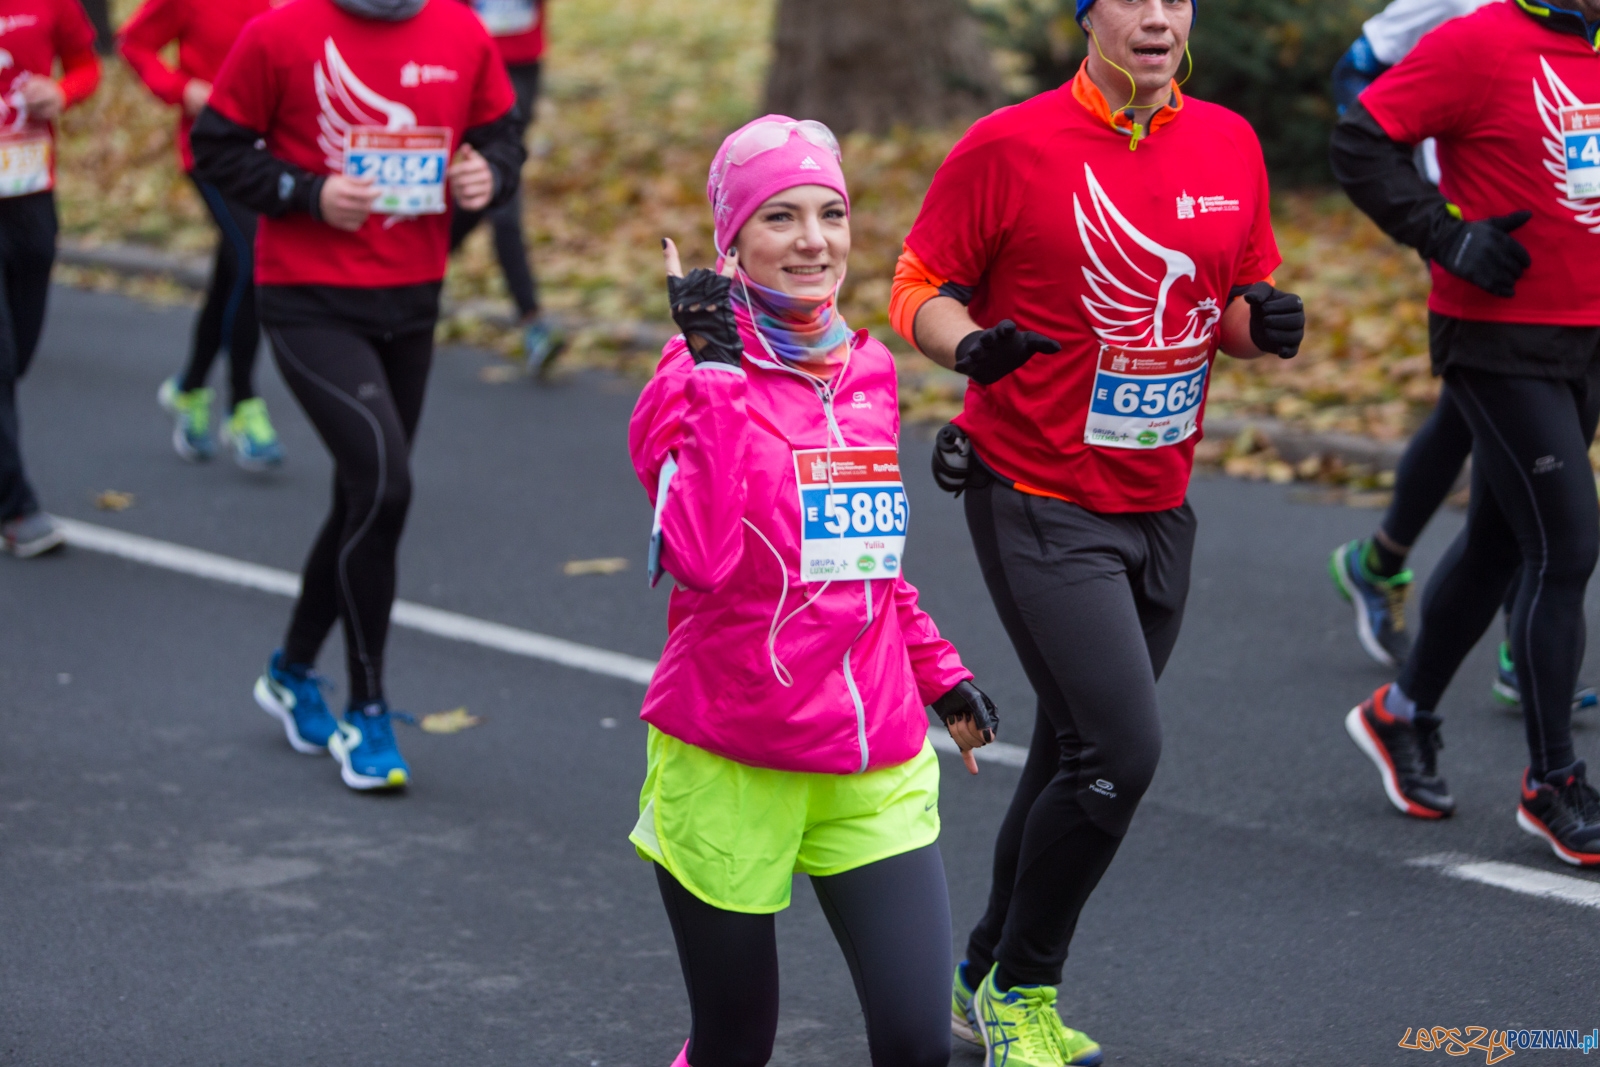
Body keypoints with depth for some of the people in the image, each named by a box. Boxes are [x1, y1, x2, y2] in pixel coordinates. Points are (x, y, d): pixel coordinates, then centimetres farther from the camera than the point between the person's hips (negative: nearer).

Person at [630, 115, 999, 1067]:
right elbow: (704, 558, -26)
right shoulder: (701, 374, -9)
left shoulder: (869, 371, 9)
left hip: (875, 771, 4)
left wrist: (942, 673, 23)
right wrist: (718, 372, -23)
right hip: (727, 767, -4)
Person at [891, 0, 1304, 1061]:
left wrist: (1263, 321, -8)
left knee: (1082, 756, 13)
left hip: (1160, 508, 6)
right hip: (1040, 504, -6)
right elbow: (921, 289, -3)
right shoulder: (1009, 146, -10)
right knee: (1120, 750, -14)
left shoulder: (1230, 145, 6)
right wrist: (969, 343, -24)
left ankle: (989, 977, 30)